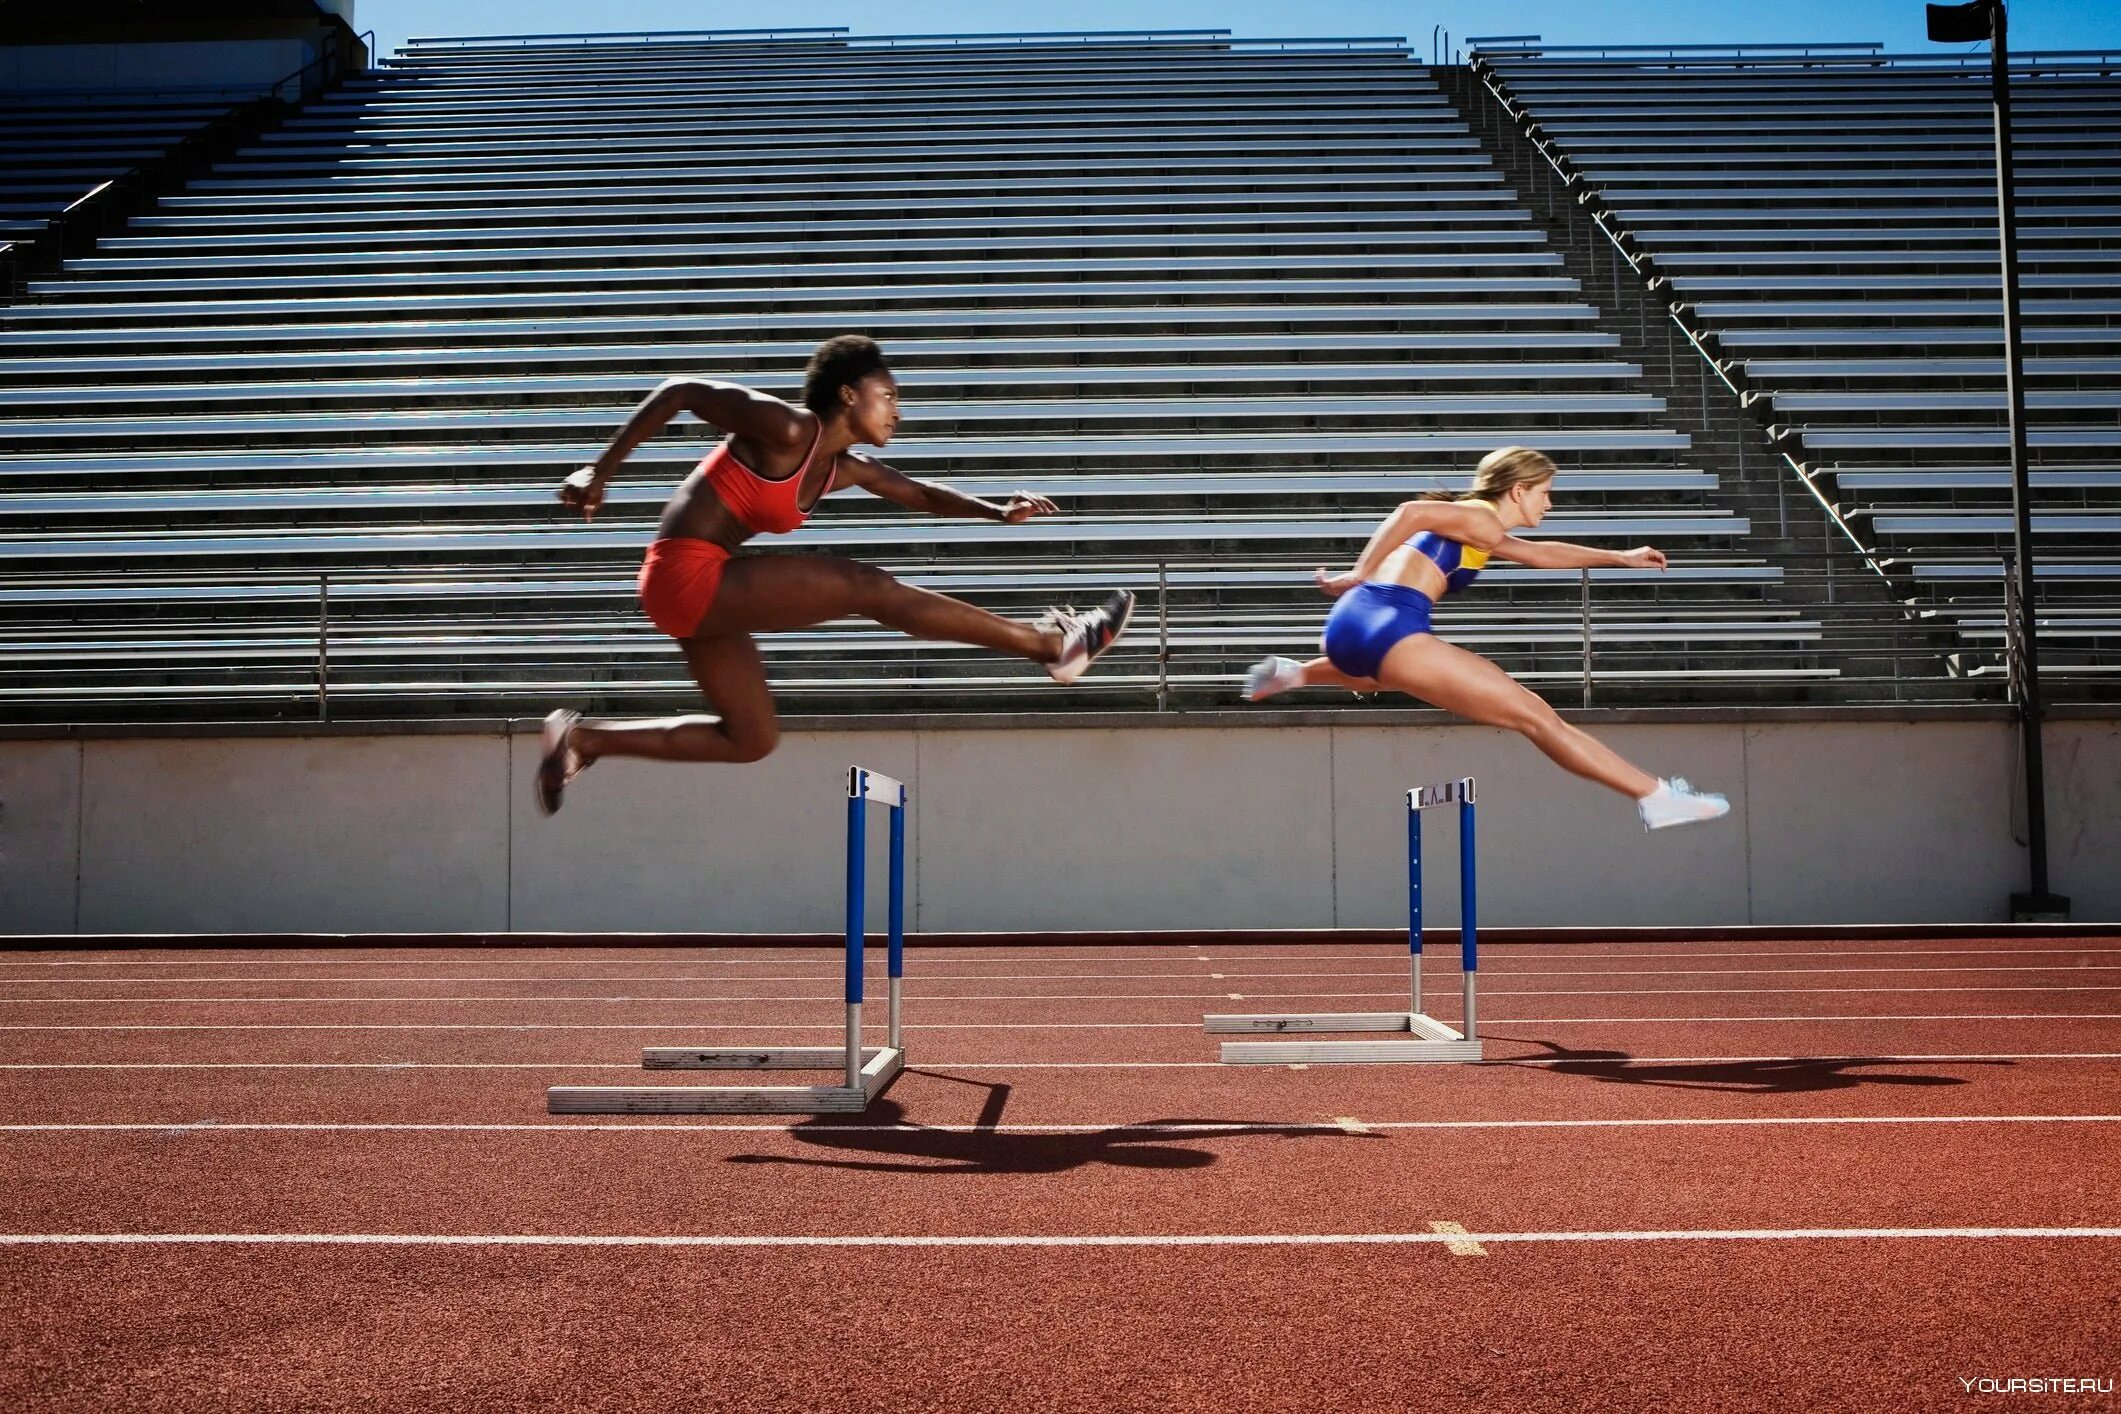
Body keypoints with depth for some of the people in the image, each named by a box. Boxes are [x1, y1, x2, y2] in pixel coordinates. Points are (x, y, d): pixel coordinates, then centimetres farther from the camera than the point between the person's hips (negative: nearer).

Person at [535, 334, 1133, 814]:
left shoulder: (847, 469, 12)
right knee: (870, 589, -12)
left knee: (752, 740, 15)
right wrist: (600, 471, -16)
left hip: (700, 594, 10)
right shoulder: (787, 429, -14)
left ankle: (582, 738, 14)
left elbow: (921, 495, 22)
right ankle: (1051, 642, -10)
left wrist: (1000, 512, 7)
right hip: (690, 576, -10)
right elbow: (679, 392, -13)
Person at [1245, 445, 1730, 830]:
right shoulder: (1482, 519, 1)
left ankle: (1290, 674, 46)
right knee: (1536, 716, -9)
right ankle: (1656, 796, -10)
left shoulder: (1481, 531, 30)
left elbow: (1541, 553, 45)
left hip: (1351, 623, 10)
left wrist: (1621, 557, 50)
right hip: (1388, 624, -9)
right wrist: (1357, 578, -17)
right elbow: (1411, 512, -16)